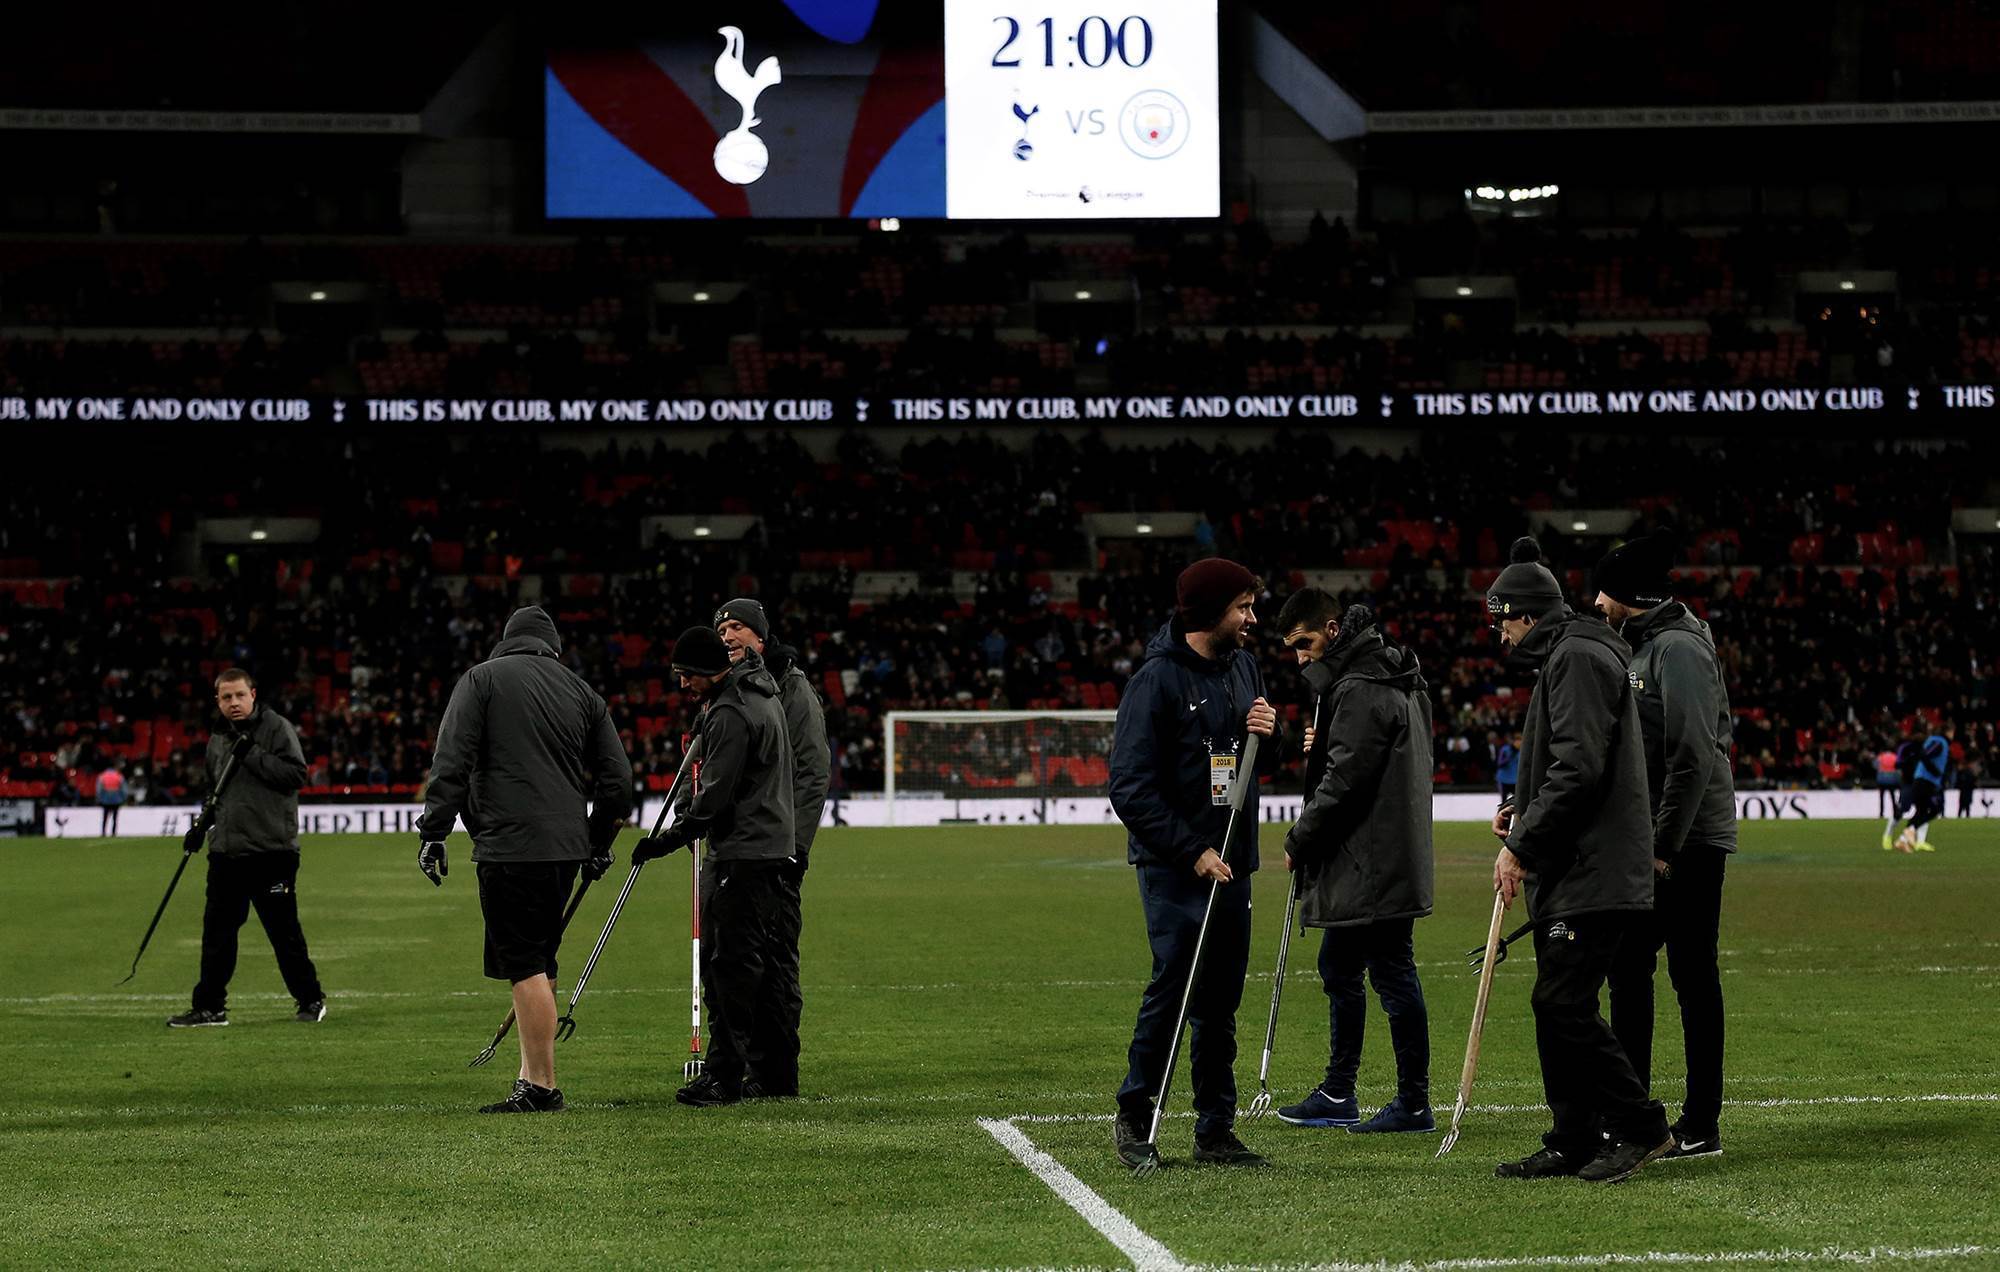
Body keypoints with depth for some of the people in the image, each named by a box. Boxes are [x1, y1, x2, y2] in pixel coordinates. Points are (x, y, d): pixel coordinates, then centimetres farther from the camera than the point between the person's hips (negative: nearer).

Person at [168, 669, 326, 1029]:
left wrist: (253, 754, -18)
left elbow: (296, 774, -16)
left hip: (272, 850, -6)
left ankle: (310, 1000, 12)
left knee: (283, 929, -2)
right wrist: (200, 827, 15)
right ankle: (210, 1006, 12)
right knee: (217, 929, 6)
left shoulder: (277, 728, -4)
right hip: (226, 851, 6)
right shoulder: (218, 741, 16)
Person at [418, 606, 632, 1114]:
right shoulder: (582, 691, 16)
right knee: (538, 965, 14)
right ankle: (532, 1077, 14)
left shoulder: (482, 679, 4)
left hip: (510, 844, -6)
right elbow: (617, 777, 15)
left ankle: (542, 1087, -8)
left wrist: (433, 834, -5)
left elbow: (451, 763, -6)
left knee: (525, 966, -6)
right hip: (567, 845, 6)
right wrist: (599, 844, 27)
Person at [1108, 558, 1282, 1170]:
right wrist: (1192, 851, -18)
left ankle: (1216, 1130, 12)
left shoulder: (1244, 667, 11)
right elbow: (1131, 787, -15)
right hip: (1172, 865, -7)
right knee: (1174, 984, -11)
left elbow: (1262, 767, 21)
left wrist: (1267, 736, -2)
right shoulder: (1157, 679, -12)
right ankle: (1134, 1113, 4)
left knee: (1221, 999, 8)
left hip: (1230, 861, 7)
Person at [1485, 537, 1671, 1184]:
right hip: (1568, 873, 11)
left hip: (1592, 875, -11)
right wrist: (1522, 808, 15)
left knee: (1564, 1005, -12)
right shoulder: (1564, 658, 22)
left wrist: (1522, 846, -19)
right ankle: (1573, 1143, 14)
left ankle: (1638, 1125, -5)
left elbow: (1577, 769, -22)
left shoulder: (1579, 659, -13)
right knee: (1557, 1007, 11)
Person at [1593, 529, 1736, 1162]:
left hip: (1689, 841, -10)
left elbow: (1693, 757, -22)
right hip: (1651, 842, 10)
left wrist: (1664, 847, -23)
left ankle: (1701, 1128, -2)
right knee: (1627, 965, 12)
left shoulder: (1679, 648, -15)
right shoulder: (1644, 647, 16)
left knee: (1692, 976, -6)